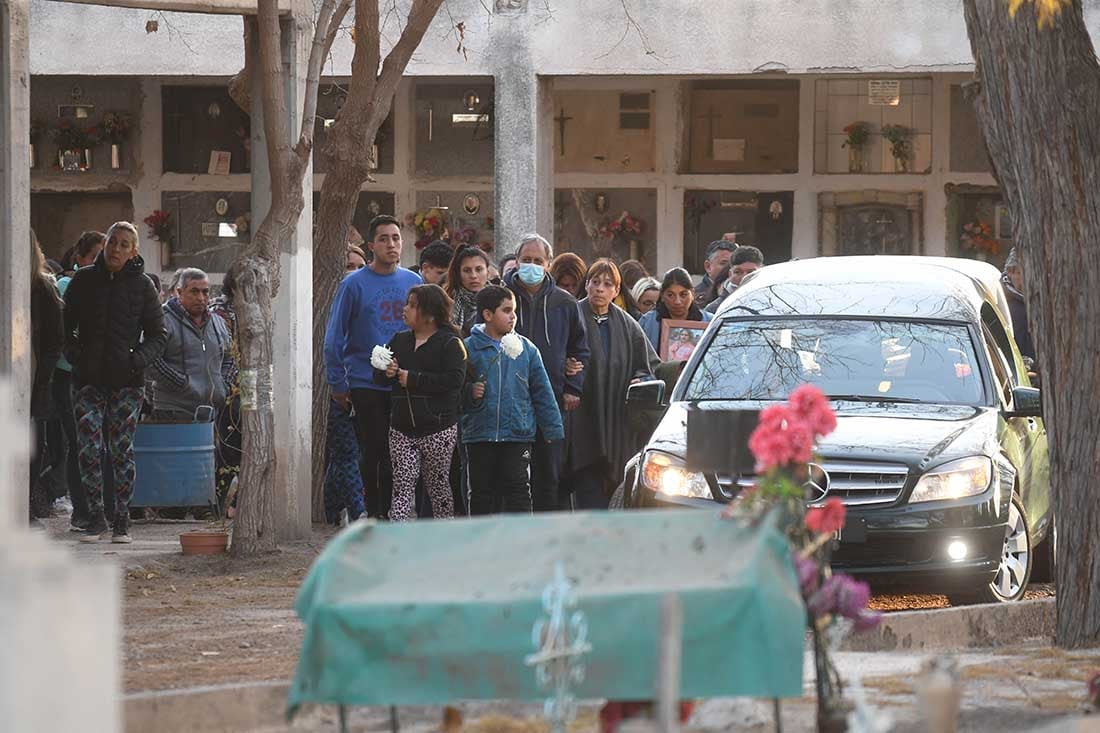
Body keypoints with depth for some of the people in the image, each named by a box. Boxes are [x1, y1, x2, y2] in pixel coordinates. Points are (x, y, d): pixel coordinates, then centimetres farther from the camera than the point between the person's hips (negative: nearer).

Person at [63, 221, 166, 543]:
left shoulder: (142, 285, 4)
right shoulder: (84, 280, 6)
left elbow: (158, 333, 8)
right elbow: (65, 324, 12)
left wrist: (139, 359, -9)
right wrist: (74, 354, -5)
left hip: (127, 381, -1)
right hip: (88, 380, 1)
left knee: (122, 450, 0)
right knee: (89, 449, -5)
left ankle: (122, 519, 7)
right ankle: (96, 517, 4)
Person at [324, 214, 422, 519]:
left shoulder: (414, 282, 6)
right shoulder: (354, 284, -5)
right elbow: (334, 336, -3)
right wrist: (337, 383, -5)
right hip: (366, 384, -3)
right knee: (373, 451, 0)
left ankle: (393, 514, 14)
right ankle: (374, 514, 9)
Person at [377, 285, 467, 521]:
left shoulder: (450, 343, -6)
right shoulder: (399, 341, 13)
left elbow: (455, 379, -19)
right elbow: (378, 373, 19)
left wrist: (414, 379, -18)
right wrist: (387, 372, -6)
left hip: (438, 429, -5)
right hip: (402, 428, 5)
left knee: (438, 487, 6)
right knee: (403, 486, -4)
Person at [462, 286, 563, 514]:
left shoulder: (526, 349, 4)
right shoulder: (469, 349, -1)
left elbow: (543, 393, 6)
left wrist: (554, 431, 3)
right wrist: (470, 393, -19)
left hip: (518, 435, 0)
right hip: (479, 436, 0)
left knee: (518, 490, -5)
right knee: (481, 493, 9)